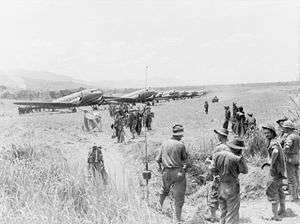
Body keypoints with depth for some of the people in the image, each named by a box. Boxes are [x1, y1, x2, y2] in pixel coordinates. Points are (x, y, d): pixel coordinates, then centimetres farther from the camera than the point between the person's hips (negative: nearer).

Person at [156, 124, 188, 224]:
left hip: (166, 172, 5)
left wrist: (160, 168, 21)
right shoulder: (181, 145, -12)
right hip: (178, 172, -4)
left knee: (164, 190, 30)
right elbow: (185, 159, 1)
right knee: (179, 197, 4)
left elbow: (158, 159, 4)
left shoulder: (164, 143, 0)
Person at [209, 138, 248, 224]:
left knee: (223, 214, 18)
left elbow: (212, 170, 1)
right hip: (232, 188, -6)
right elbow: (245, 171, -3)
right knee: (232, 216, 0)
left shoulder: (218, 155, 1)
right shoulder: (237, 158, -16)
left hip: (220, 187, 6)